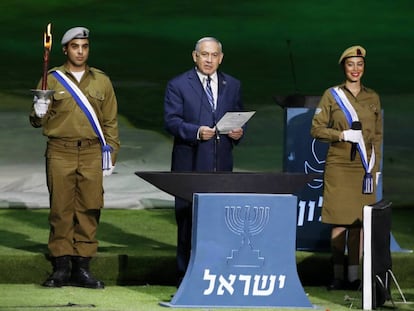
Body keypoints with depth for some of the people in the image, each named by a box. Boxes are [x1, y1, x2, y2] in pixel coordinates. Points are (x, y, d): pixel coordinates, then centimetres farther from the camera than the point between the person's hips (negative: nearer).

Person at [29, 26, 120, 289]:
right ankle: (61, 266, 1)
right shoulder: (52, 79, 9)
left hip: (92, 153, 1)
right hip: (60, 153, -1)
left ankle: (81, 267, 2)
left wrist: (111, 155, 8)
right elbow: (39, 122, 10)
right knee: (61, 210, -3)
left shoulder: (101, 81, 13)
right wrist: (39, 113, -13)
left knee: (89, 210, -2)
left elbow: (111, 122, 14)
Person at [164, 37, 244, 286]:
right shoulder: (179, 85, 2)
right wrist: (196, 132, -21)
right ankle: (186, 274, 4)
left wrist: (238, 133, -3)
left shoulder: (233, 86, 15)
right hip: (190, 164, -3)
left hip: (221, 164, 3)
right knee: (188, 220, -1)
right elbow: (171, 121, -6)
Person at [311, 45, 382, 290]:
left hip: (364, 167, 2)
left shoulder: (373, 98, 10)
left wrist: (376, 168, 9)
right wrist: (342, 135, -14)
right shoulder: (332, 95, 2)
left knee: (358, 223, 2)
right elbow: (316, 129, 1)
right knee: (339, 222, -3)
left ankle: (353, 275, 7)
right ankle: (339, 275, 3)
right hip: (339, 166, -2)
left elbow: (378, 136, 14)